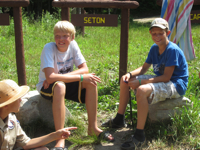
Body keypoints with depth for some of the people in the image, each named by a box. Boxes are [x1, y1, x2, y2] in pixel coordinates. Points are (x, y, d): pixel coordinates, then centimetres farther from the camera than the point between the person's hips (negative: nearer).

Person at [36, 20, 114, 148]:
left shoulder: (73, 45, -9)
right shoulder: (49, 48, -23)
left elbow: (85, 69, -12)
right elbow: (50, 77, -34)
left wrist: (59, 77, -25)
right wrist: (81, 77, -32)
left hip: (66, 83, 5)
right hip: (47, 87, -5)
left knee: (91, 81, -19)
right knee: (59, 86, -38)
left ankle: (93, 127, -10)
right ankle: (60, 138, -33)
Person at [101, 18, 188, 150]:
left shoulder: (173, 50, -20)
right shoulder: (154, 48, 6)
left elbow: (166, 77, -24)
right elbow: (144, 68, 10)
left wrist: (140, 81, -27)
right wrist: (130, 74, -12)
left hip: (175, 85, -10)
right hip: (160, 79, 10)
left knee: (142, 90, -37)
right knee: (125, 80, 6)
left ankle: (139, 136, -28)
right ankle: (119, 120, 14)